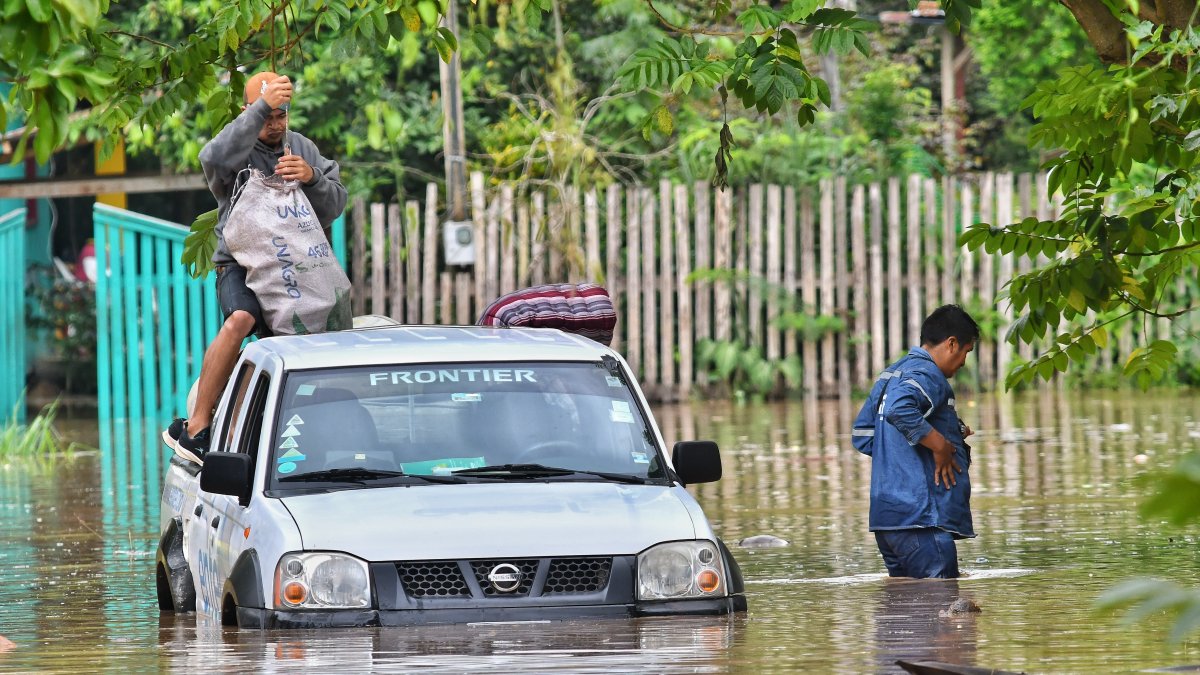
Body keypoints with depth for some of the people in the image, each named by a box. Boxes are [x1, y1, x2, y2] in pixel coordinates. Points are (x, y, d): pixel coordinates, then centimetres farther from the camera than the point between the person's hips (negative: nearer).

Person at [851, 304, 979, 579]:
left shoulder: (890, 374, 20)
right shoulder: (926, 374, -11)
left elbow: (862, 436, 23)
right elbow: (899, 409, -33)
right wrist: (939, 444, -19)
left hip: (885, 516, 10)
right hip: (922, 516, -10)